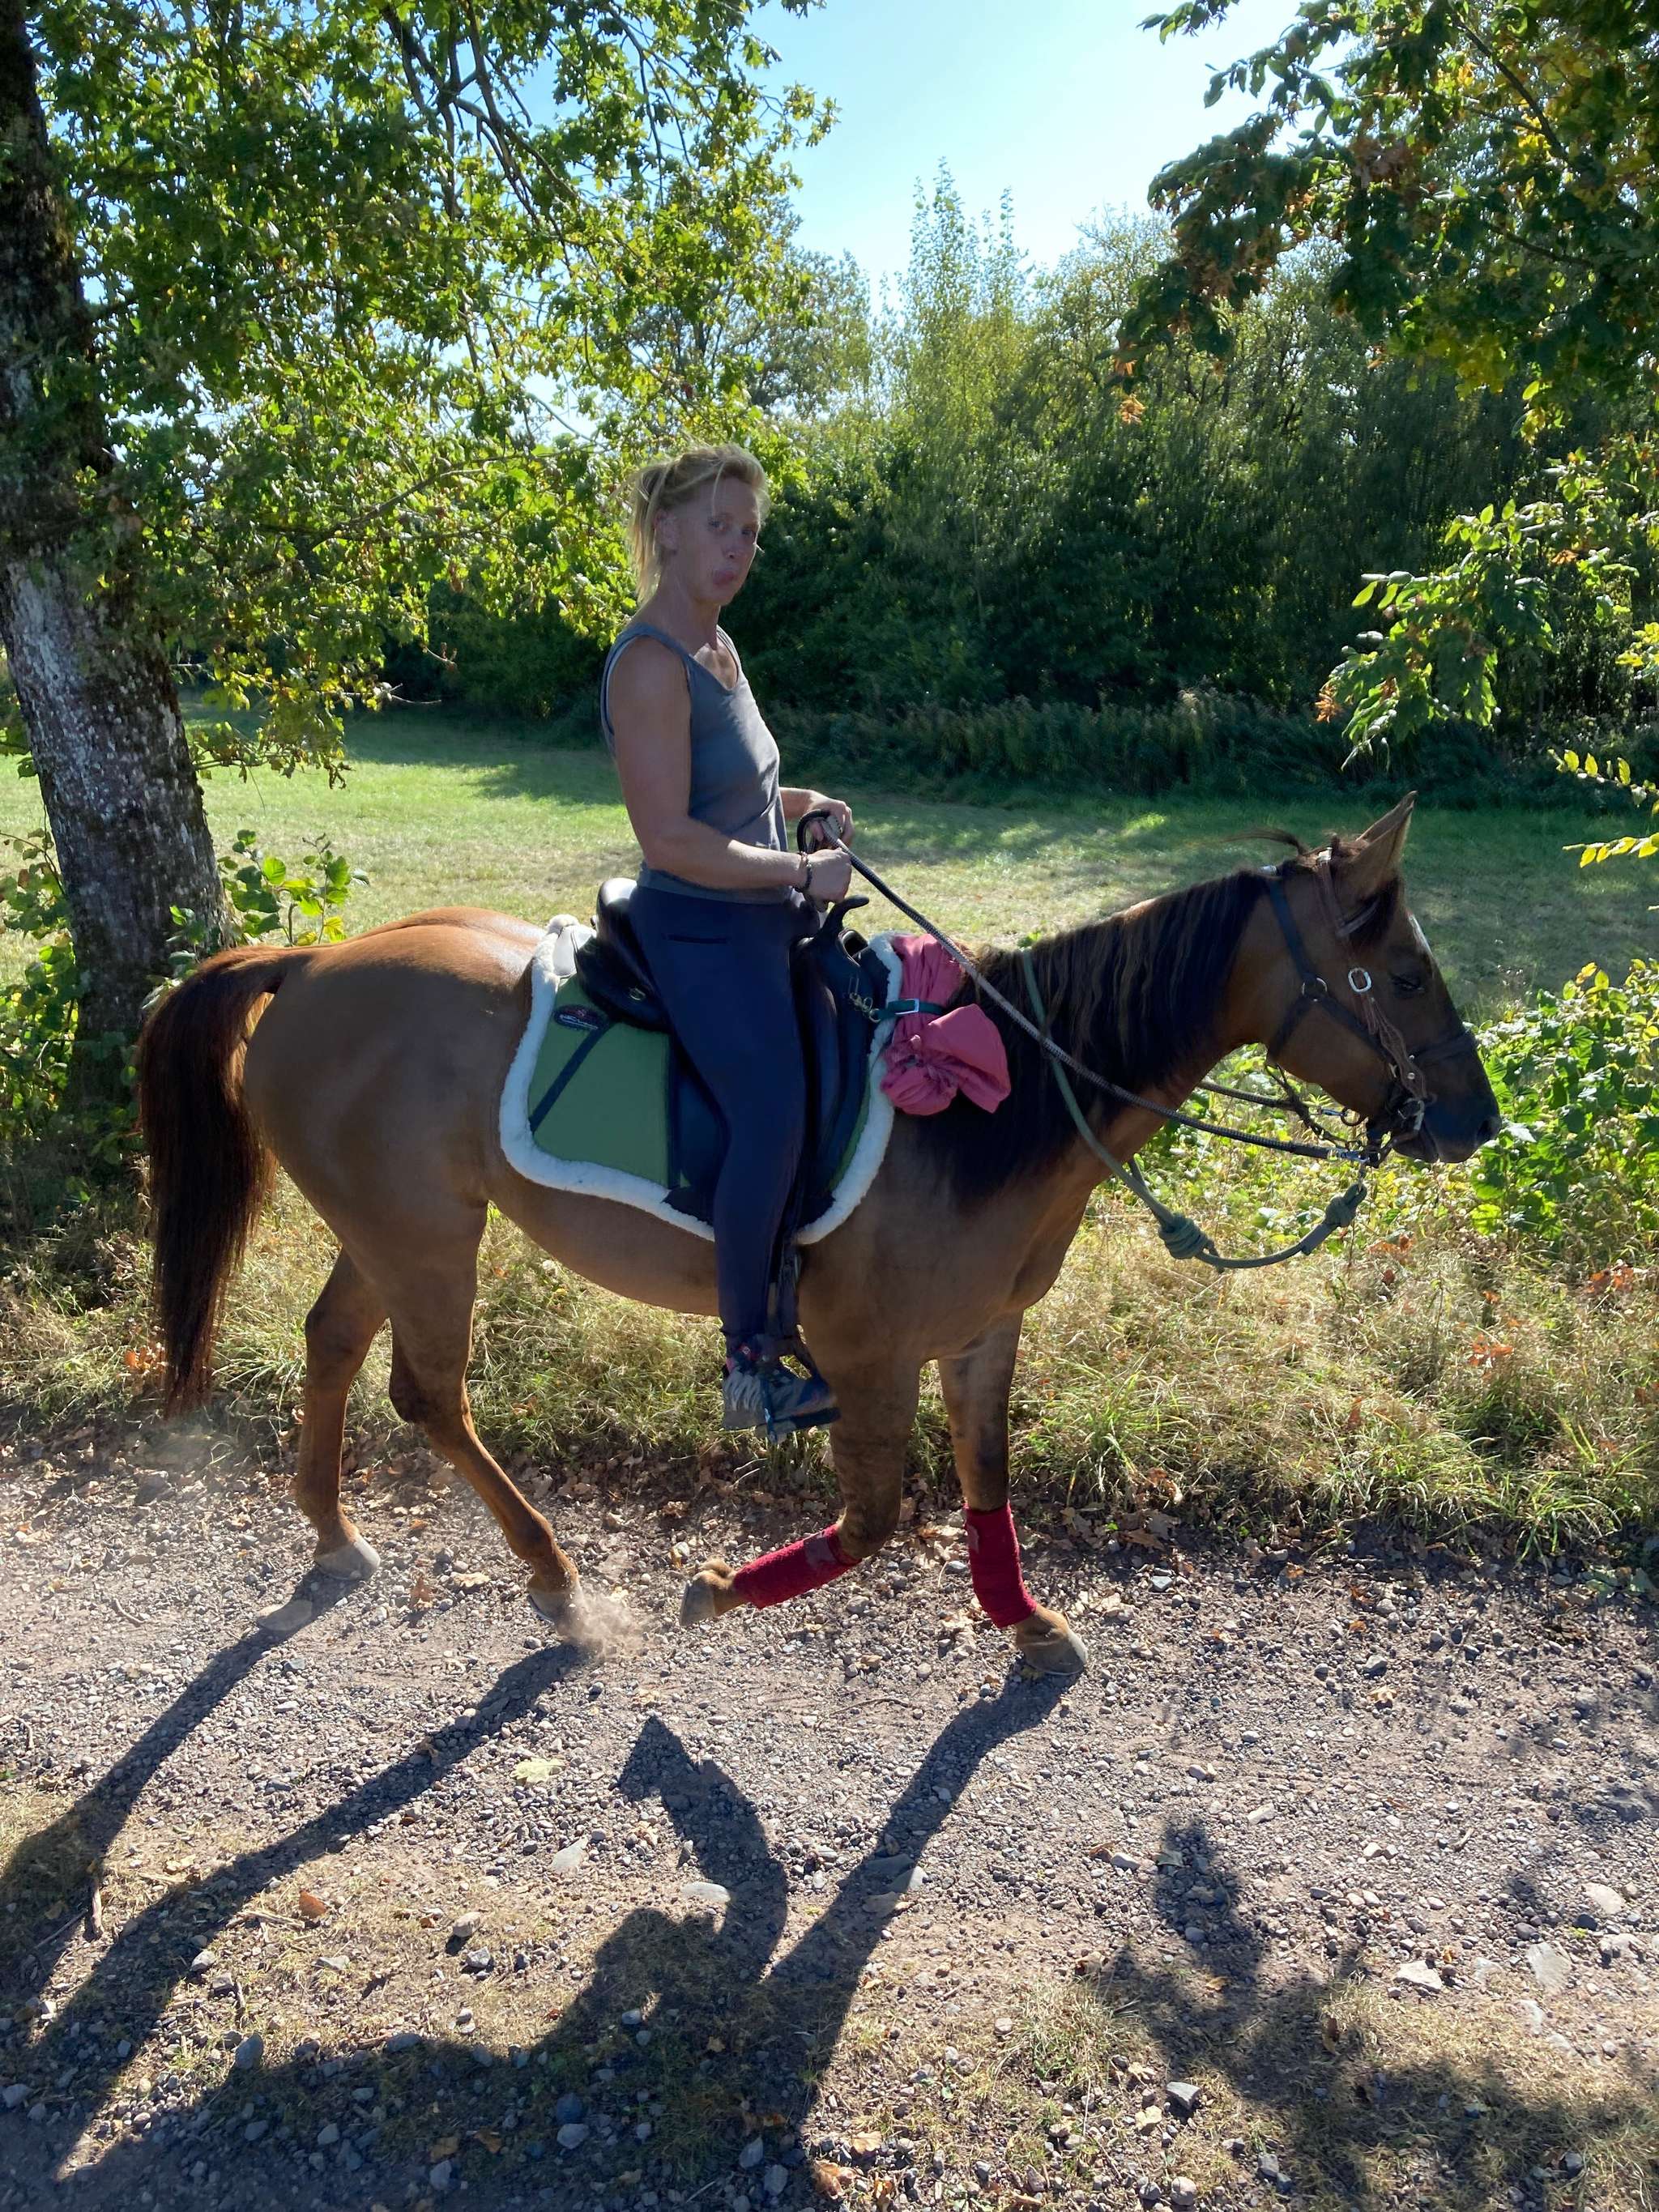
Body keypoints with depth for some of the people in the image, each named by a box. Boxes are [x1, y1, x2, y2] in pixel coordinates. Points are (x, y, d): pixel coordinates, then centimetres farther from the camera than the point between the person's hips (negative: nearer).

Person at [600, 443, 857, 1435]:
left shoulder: (718, 649, 13)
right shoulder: (650, 664, -16)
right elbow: (671, 839, -23)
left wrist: (802, 806, 8)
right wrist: (803, 871, -17)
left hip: (766, 921, 10)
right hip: (702, 931, -10)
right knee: (776, 1114, -22)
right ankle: (750, 1361, -7)